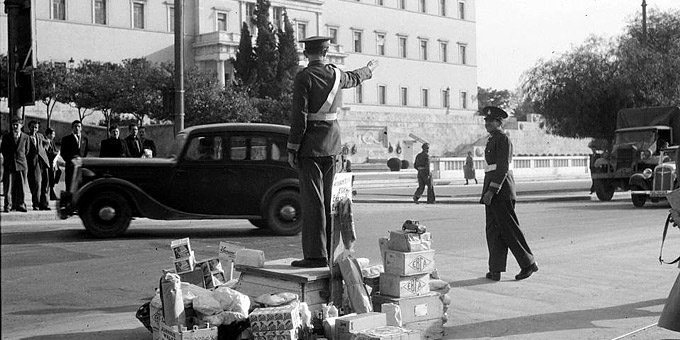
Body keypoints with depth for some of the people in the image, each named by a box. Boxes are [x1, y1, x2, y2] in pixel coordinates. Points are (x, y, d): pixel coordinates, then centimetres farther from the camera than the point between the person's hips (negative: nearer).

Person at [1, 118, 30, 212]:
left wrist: (20, 157, 11)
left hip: (21, 164, 1)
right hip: (9, 164, -1)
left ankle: (19, 205, 10)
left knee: (20, 186, 3)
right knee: (8, 186, -4)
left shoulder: (25, 137, 5)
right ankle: (8, 206, 1)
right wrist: (8, 158, 9)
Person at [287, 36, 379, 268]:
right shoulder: (336, 74, 7)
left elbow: (299, 115, -15)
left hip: (310, 144, -6)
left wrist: (292, 149, -11)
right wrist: (369, 69, 53)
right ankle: (329, 253, 18)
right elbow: (354, 78, 31)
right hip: (331, 144, 6)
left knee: (312, 199, -6)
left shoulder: (304, 77, -10)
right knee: (327, 198, 12)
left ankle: (316, 255, -6)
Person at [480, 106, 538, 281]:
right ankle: (495, 270, 8)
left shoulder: (503, 139, -11)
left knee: (509, 229, -3)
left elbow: (503, 168, -19)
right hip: (493, 193, 10)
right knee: (493, 230, 7)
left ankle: (529, 263, 7)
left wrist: (491, 191, -24)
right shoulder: (493, 140, 18)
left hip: (501, 191, -10)